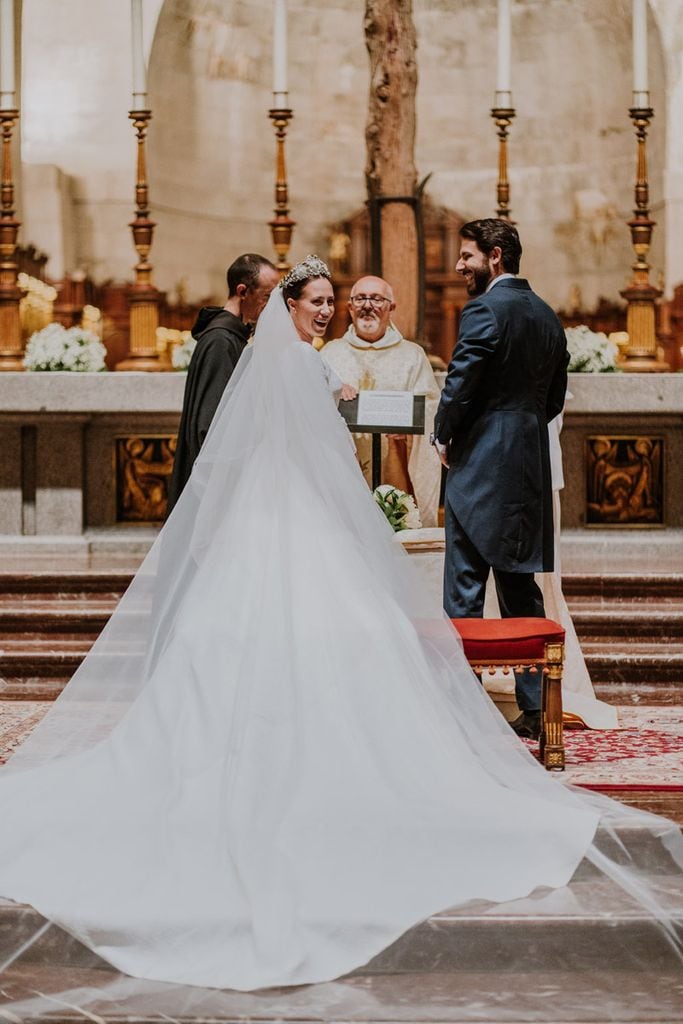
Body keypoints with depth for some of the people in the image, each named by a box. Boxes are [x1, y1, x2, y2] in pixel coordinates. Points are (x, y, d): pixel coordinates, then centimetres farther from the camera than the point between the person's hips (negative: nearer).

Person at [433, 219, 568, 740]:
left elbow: (460, 384, -16)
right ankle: (535, 707, 12)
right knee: (522, 587, 12)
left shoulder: (485, 310, -11)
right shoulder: (548, 316, 14)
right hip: (531, 467, 8)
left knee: (464, 590, -2)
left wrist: (444, 437, 0)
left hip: (481, 465, -8)